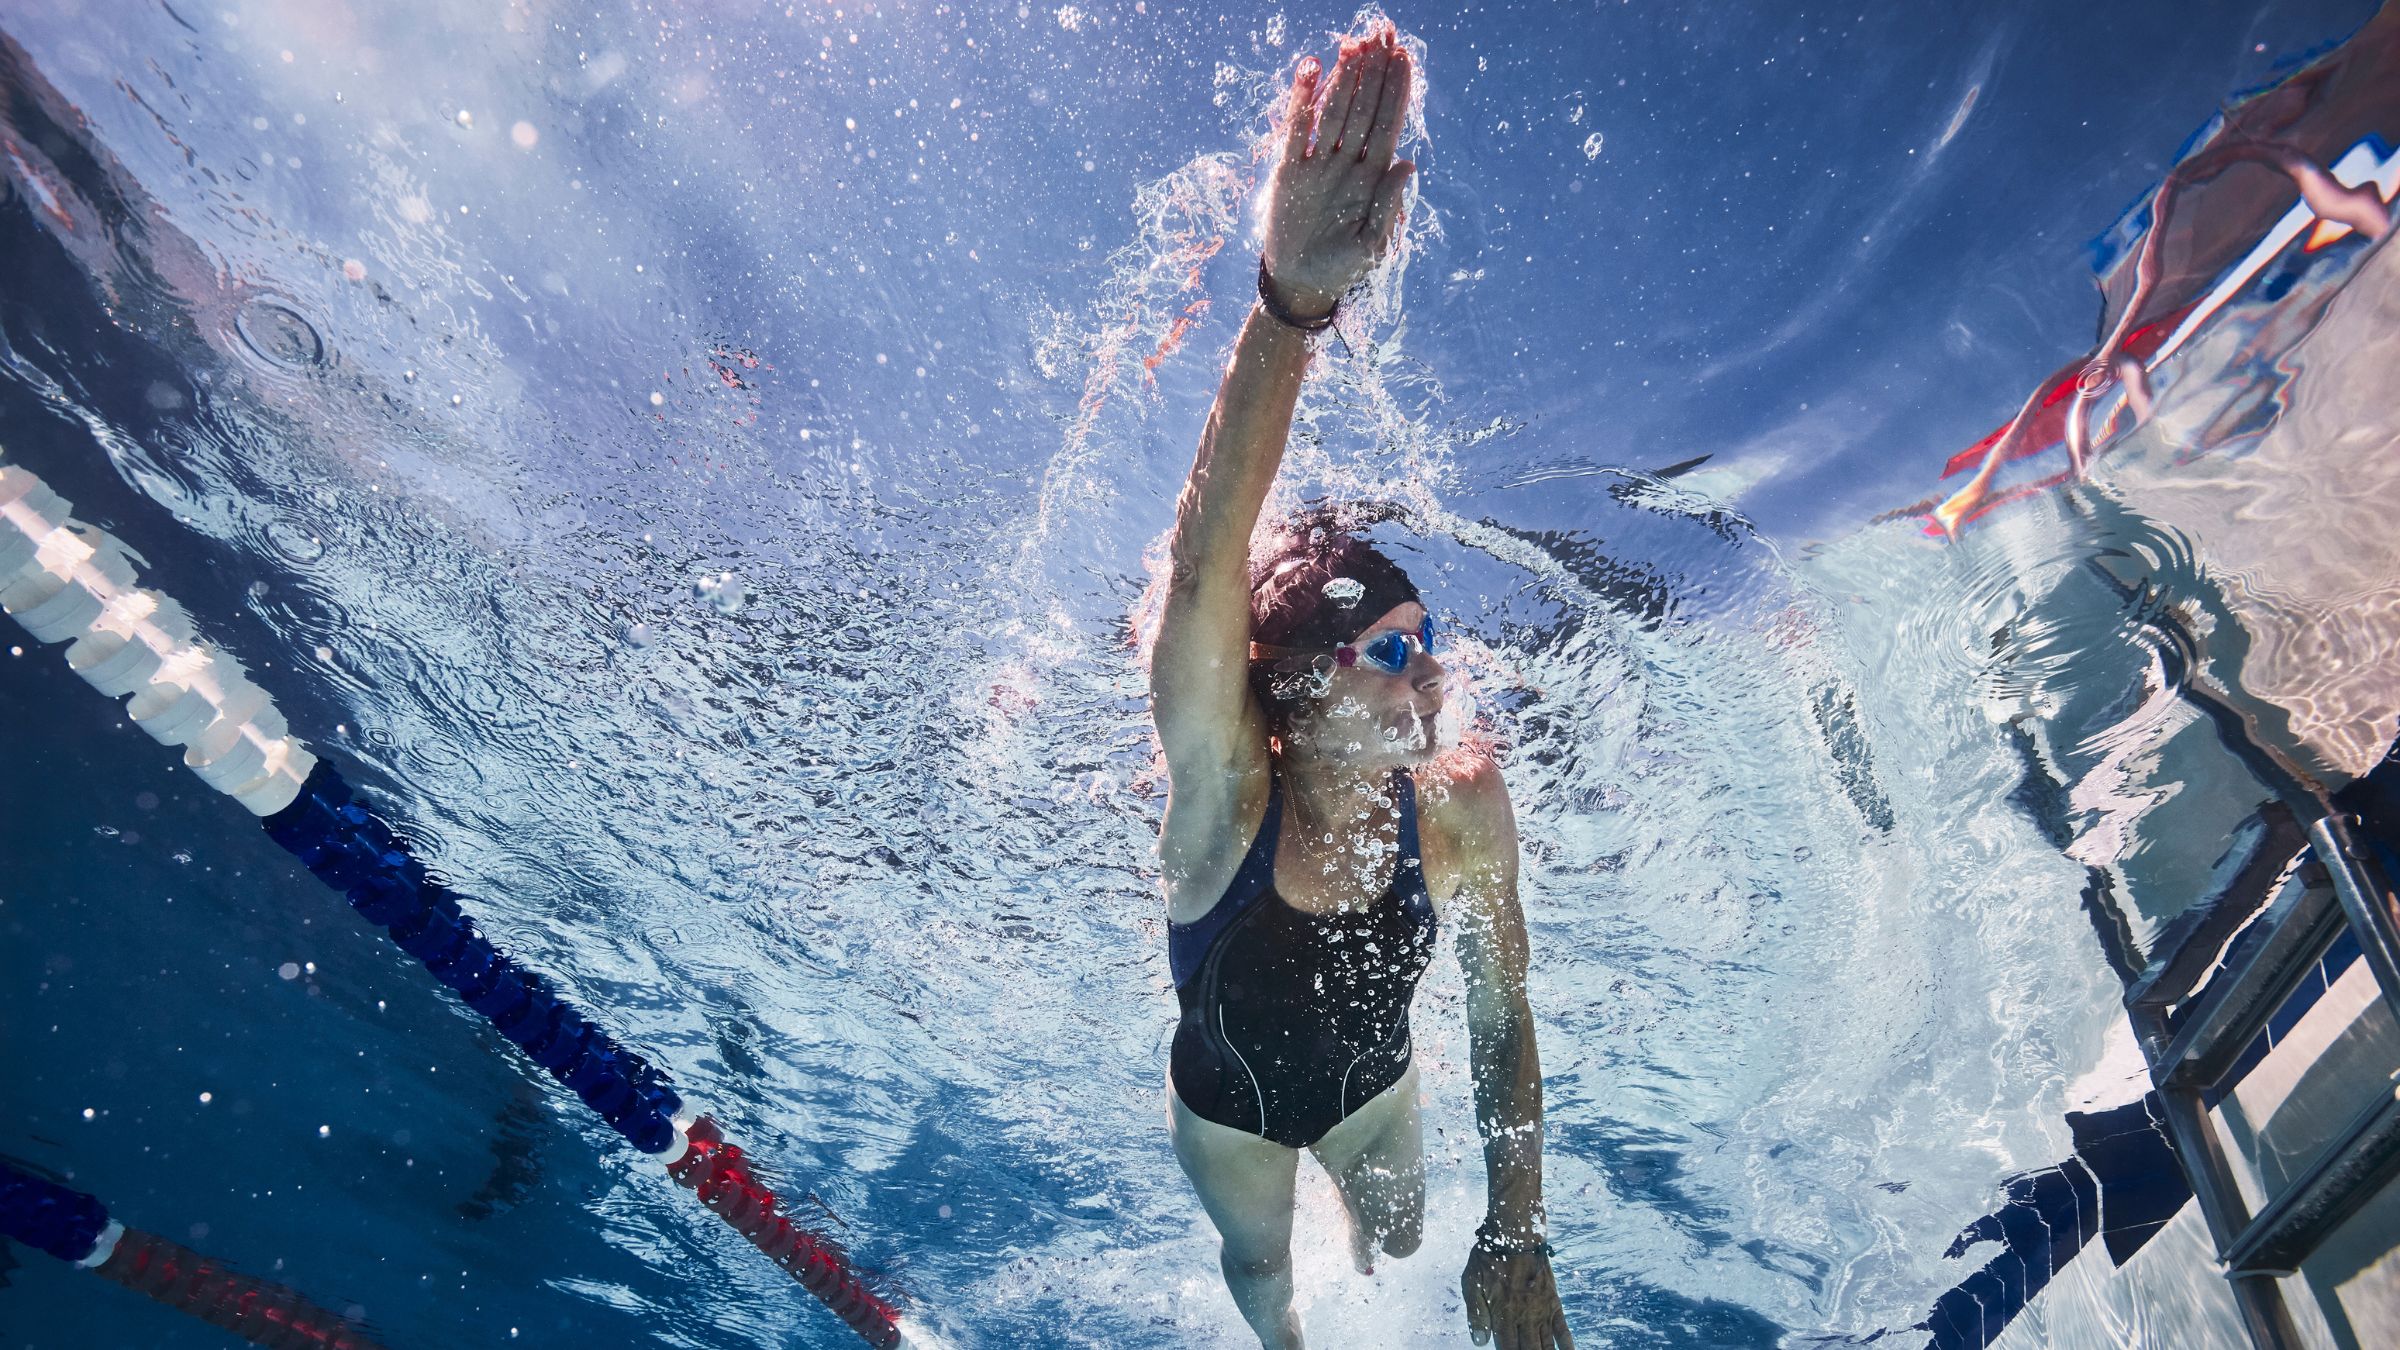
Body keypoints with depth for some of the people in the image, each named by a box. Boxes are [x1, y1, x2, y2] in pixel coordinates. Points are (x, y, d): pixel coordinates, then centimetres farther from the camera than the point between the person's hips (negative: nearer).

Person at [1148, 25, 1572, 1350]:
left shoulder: (1459, 806, -31)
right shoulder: (1224, 793, -39)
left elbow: (1499, 1012, -19)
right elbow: (1202, 565, -59)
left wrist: (1518, 1233, -21)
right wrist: (1289, 305, -73)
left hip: (1373, 1083, 3)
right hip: (1227, 1106, -2)